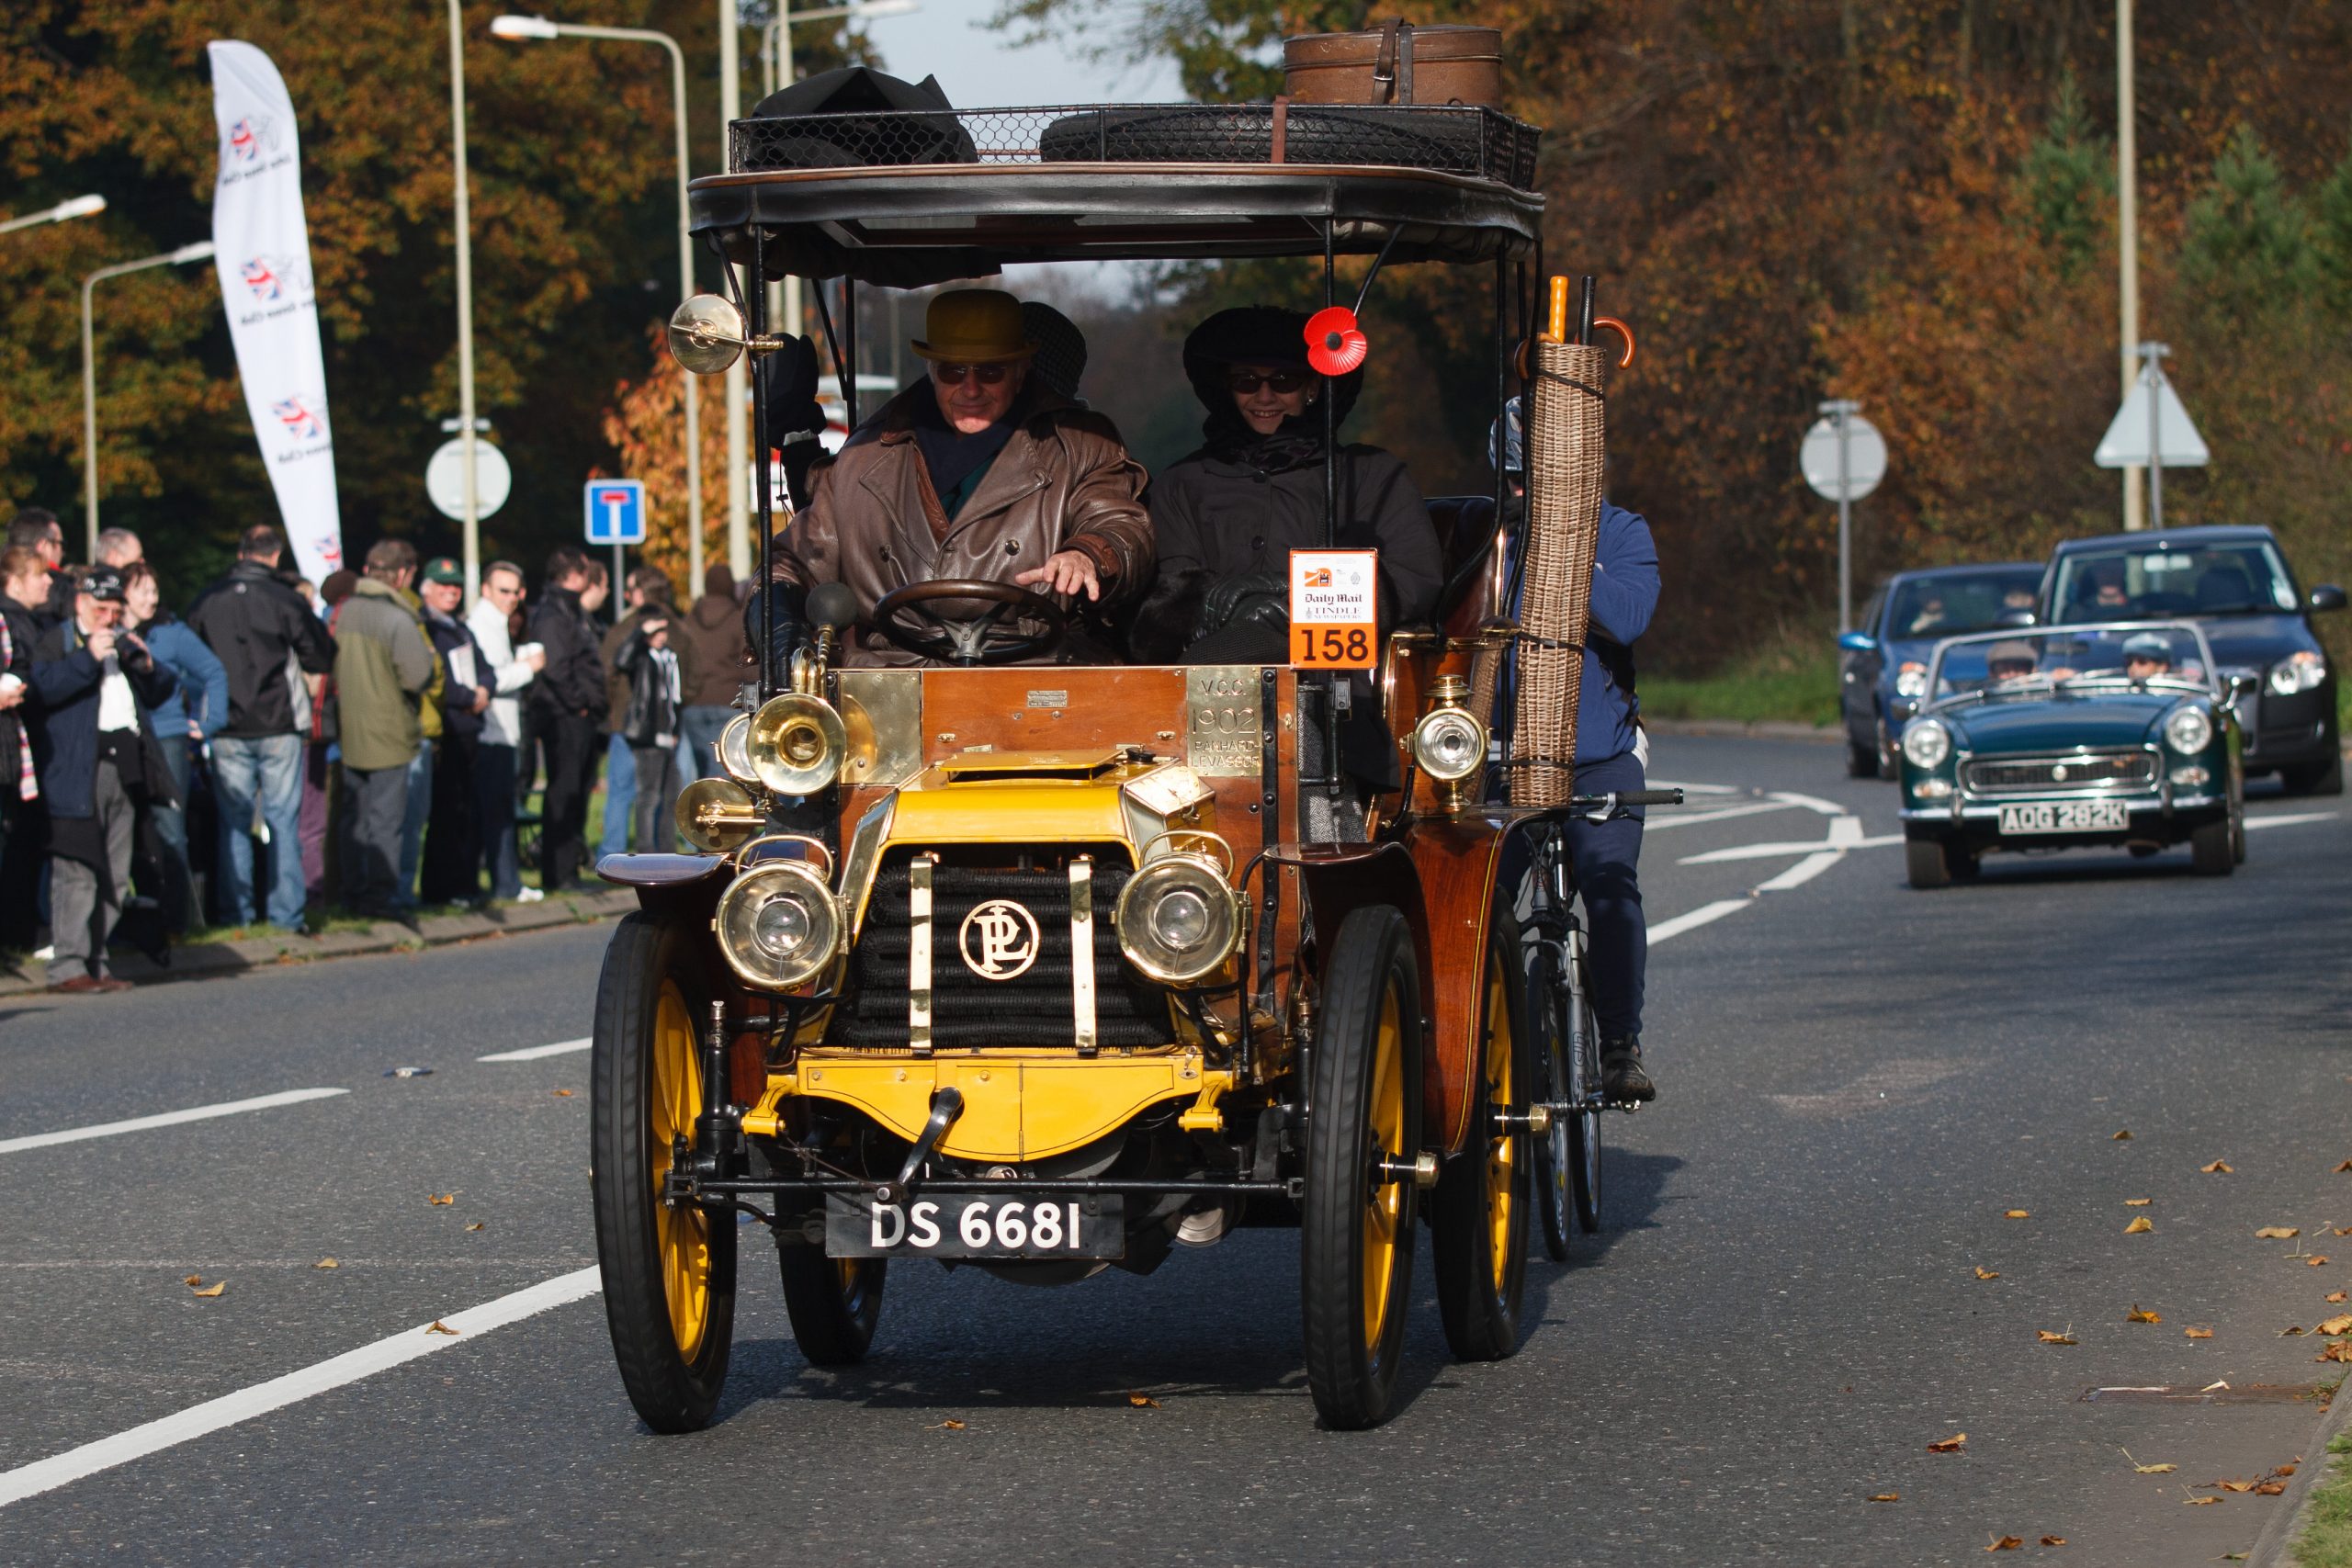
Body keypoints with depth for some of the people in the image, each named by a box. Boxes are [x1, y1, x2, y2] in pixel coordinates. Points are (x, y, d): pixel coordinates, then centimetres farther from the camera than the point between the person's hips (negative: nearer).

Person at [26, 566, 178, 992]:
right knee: (76, 873, -12)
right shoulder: (55, 642, 2)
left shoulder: (124, 641, 21)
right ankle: (67, 967, -12)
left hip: (124, 771, 7)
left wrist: (146, 665, 4)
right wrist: (89, 657, -18)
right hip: (76, 774, -7)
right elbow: (43, 688, -15)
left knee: (115, 878, 7)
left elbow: (160, 693, 24)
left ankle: (96, 962, 13)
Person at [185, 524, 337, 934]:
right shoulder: (286, 601, -8)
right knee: (283, 819, 3)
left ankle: (235, 911, 7)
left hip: (227, 730, 2)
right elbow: (321, 658, -3)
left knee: (233, 820, 8)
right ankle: (286, 912, 2)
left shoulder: (206, 603, 0)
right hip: (279, 728, -2)